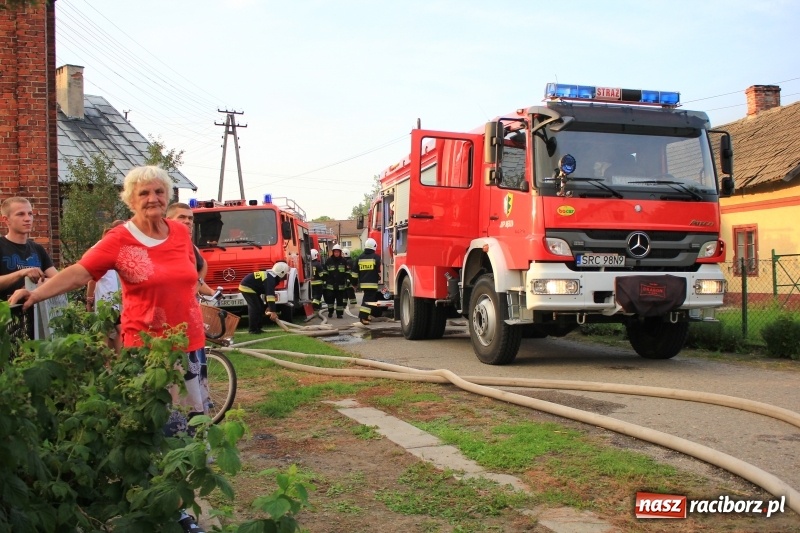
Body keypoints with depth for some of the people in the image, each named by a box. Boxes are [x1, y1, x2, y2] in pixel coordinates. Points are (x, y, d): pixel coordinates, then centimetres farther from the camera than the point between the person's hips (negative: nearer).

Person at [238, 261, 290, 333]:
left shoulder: (271, 276, 7)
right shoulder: (270, 279, -26)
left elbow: (269, 294, 16)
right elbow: (270, 295, -34)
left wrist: (268, 306, 16)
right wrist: (273, 312, -37)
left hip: (251, 288, 11)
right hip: (247, 287, -11)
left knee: (260, 307, 12)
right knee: (255, 307, -13)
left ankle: (257, 328, 16)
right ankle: (253, 329, -10)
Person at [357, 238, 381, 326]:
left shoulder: (360, 257, 11)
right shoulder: (376, 257, -5)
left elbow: (356, 271, 14)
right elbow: (379, 270, -6)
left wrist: (357, 282, 21)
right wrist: (380, 279, 8)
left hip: (363, 283, 6)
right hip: (372, 282, -6)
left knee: (366, 297, 19)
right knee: (369, 299, -7)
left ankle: (367, 314, 22)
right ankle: (364, 316, -16)